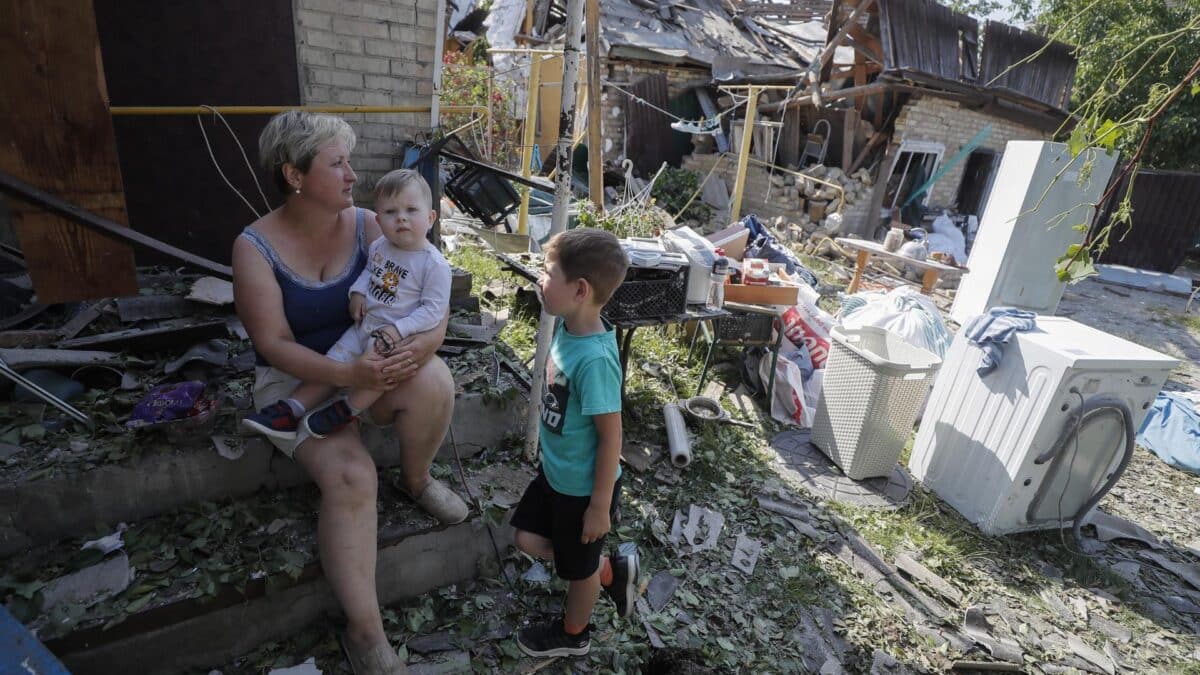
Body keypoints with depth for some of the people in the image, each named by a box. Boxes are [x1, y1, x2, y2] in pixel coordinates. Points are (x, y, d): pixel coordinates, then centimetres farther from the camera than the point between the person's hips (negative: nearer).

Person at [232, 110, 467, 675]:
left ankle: (418, 480, 1)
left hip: (371, 363, 2)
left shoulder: (370, 227, -6)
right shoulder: (255, 247, -11)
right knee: (350, 476, -27)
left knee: (434, 383, -31)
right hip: (298, 380, -2)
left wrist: (425, 342, -32)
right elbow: (275, 345, -15)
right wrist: (346, 374, -33)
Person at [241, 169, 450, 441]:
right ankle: (291, 410, 8)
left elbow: (434, 308, -18)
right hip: (364, 324, 7)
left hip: (396, 336, -7)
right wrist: (358, 292, 2)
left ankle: (347, 410, -9)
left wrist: (399, 329, -25)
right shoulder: (378, 246, 3)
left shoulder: (435, 264, -17)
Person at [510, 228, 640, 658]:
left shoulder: (594, 358, -35)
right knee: (530, 540, 22)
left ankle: (573, 635, 49)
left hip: (584, 487, -8)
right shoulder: (567, 328, -8)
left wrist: (600, 505, -16)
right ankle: (612, 572, 38)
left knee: (579, 566, 19)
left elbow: (611, 436, -26)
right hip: (556, 472, 8)